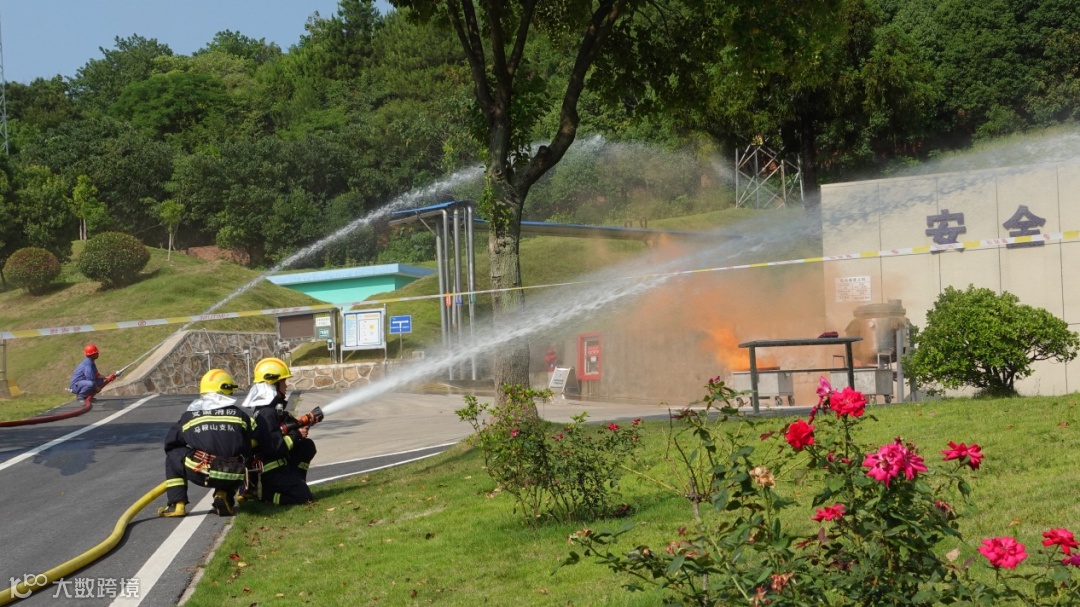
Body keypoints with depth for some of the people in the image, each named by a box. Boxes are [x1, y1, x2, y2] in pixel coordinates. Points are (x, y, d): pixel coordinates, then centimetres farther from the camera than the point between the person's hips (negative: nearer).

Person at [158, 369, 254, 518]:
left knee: (173, 456, 26)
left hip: (200, 473, -1)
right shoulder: (240, 415, 13)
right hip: (233, 477, 1)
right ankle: (224, 496, 10)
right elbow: (249, 449, 16)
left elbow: (170, 444, 23)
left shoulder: (189, 416, 14)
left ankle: (177, 505, 15)